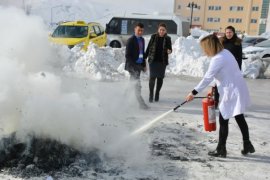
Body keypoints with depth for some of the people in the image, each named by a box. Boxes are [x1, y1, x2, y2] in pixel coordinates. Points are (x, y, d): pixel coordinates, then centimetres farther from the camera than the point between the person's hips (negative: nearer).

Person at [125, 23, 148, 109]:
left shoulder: (142, 39, 12)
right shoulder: (131, 40, -11)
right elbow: (127, 55, -13)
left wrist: (144, 65, 15)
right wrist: (133, 65, -19)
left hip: (139, 65, 8)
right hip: (132, 65, -8)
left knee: (133, 83, 15)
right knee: (137, 84, -9)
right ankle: (141, 103, -7)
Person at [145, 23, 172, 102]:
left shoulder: (167, 39, 2)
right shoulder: (153, 37, 0)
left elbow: (170, 49, 6)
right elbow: (148, 48, 4)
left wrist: (169, 51, -18)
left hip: (162, 61, 1)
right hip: (153, 60, -1)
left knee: (160, 78, 7)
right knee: (152, 77, -7)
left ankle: (157, 94, 21)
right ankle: (151, 94, 3)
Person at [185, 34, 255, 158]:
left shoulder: (217, 59, -21)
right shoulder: (225, 52, 8)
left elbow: (207, 78, -19)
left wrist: (194, 93, -13)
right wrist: (215, 87, 15)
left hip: (232, 93, -10)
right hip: (238, 90, 10)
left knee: (223, 121, 2)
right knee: (240, 118, 20)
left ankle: (221, 150, 13)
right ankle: (247, 145, 32)